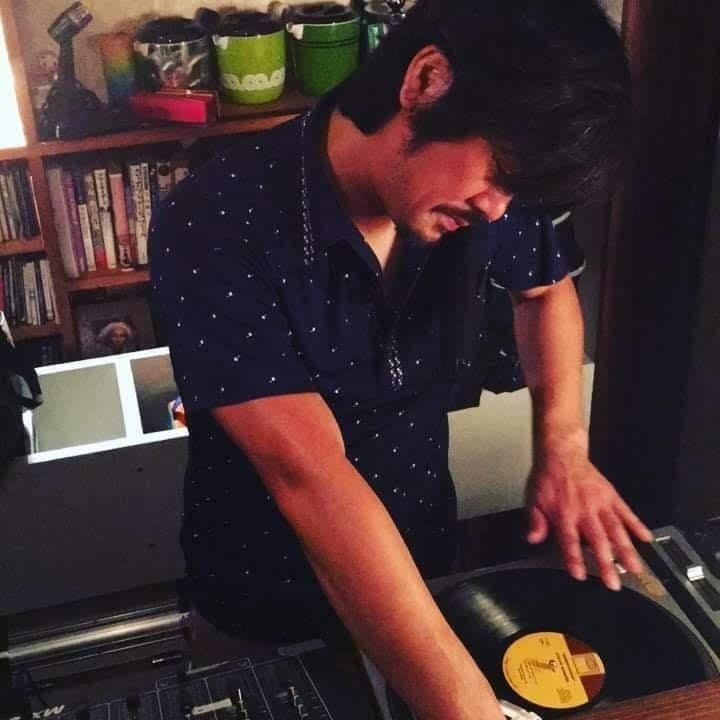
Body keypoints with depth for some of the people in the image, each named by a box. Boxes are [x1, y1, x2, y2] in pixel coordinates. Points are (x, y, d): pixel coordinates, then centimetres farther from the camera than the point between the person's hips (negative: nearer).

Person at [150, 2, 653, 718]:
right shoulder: (214, 229, -31)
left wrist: (563, 445, -9)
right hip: (268, 603, -3)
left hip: (425, 564, 4)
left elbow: (545, 286, 7)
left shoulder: (474, 193, -15)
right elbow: (310, 478, -40)